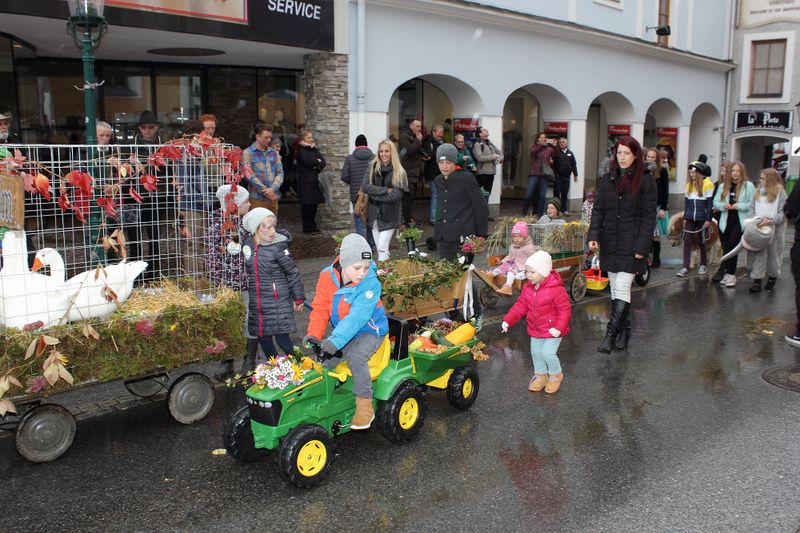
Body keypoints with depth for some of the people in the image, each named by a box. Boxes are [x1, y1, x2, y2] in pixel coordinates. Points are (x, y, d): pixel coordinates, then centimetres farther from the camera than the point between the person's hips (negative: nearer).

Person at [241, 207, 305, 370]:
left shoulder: (278, 246, -14)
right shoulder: (246, 243, -2)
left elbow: (293, 273, -6)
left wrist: (298, 298, -1)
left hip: (278, 302, -5)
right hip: (256, 303, 5)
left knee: (282, 339, -5)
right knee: (263, 339, 12)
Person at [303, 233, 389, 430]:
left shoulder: (370, 284, -24)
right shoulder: (327, 277, -10)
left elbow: (357, 318, -34)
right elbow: (320, 308, -5)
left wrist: (336, 340, -44)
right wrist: (314, 334, -21)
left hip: (370, 330, -5)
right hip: (343, 331, 5)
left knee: (355, 356, -33)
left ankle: (365, 406, -20)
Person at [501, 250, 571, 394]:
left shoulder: (556, 289, -23)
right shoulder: (528, 288, -3)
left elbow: (565, 309, -20)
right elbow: (520, 306, 2)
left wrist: (559, 327, -27)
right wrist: (507, 320, -6)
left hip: (552, 329, -6)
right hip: (535, 329, 7)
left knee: (548, 353, -11)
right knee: (536, 352, 15)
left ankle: (556, 374, 18)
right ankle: (540, 375, 38)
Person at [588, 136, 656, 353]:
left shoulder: (645, 180, -3)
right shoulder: (607, 179, 10)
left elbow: (649, 216, -5)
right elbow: (598, 210, 10)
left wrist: (642, 247, -12)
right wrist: (593, 236, -4)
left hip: (631, 245, -5)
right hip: (610, 243, 5)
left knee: (622, 288, -11)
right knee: (615, 289, 10)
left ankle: (611, 334, -9)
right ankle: (624, 331, 22)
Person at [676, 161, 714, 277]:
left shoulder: (707, 184, -7)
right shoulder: (689, 184, 10)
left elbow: (710, 203, -8)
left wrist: (708, 219, -12)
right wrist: (685, 217, 13)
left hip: (702, 219, -4)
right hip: (690, 218, 5)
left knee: (701, 242, 8)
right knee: (687, 241, -2)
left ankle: (703, 265, 24)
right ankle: (685, 267, -3)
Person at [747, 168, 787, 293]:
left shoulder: (780, 192, -7)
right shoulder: (758, 191, 9)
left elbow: (783, 212, -11)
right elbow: (752, 208, 12)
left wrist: (771, 220, -23)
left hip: (775, 230, -3)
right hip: (759, 229, 4)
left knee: (773, 254, 9)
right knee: (759, 254, 0)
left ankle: (772, 279, 26)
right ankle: (757, 280, 0)